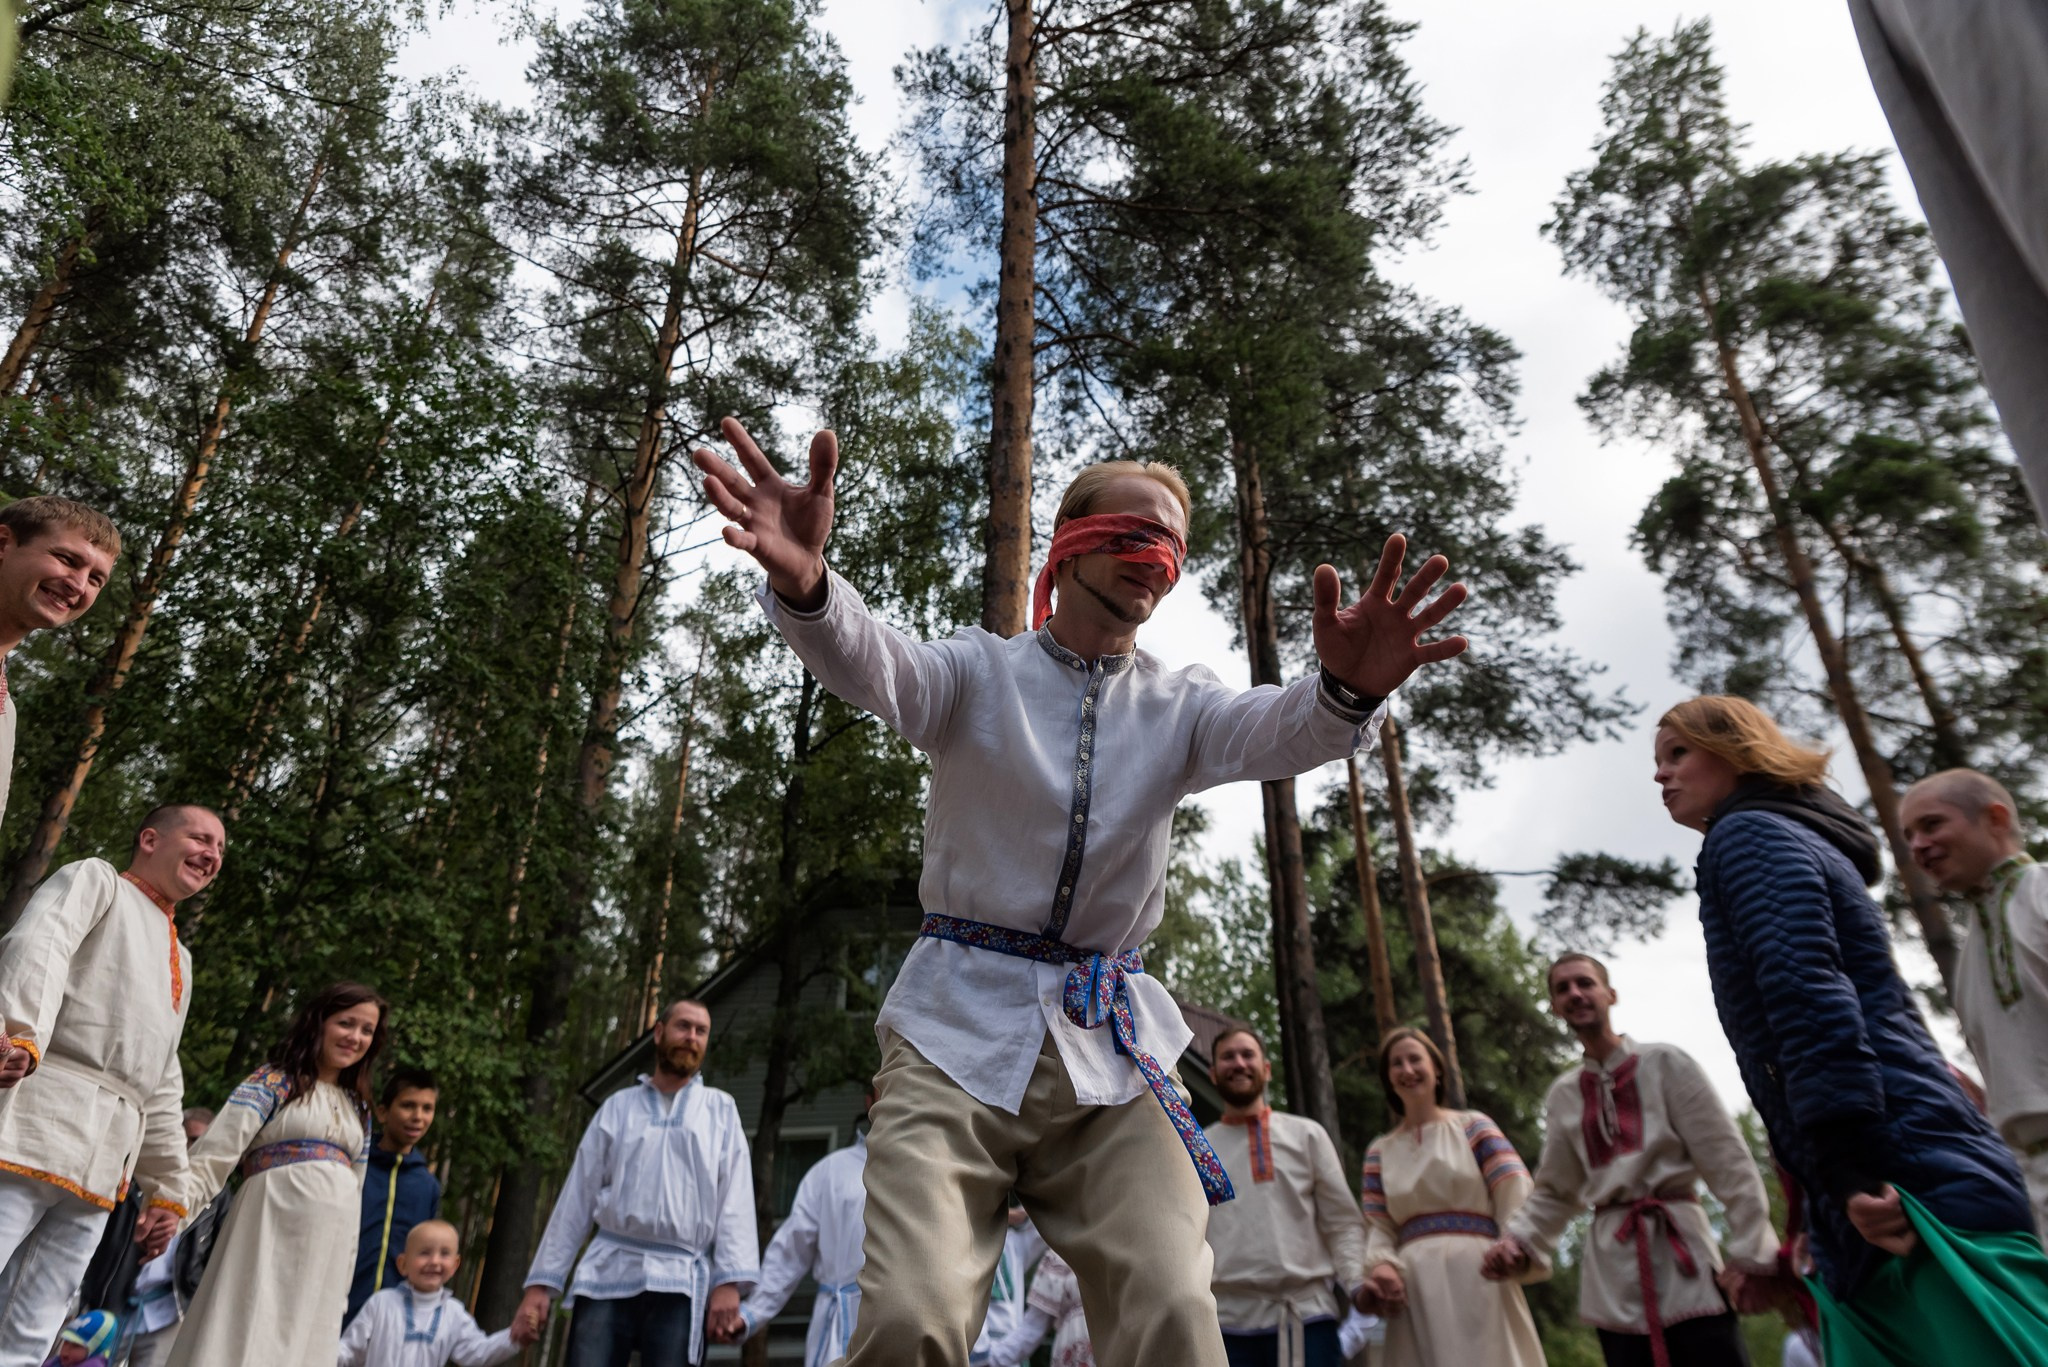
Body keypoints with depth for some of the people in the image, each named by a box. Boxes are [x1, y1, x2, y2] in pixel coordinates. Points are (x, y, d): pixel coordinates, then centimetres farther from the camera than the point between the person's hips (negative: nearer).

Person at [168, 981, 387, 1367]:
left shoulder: (358, 1109, 18)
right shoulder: (273, 1081, 1)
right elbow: (216, 1153, -12)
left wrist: (344, 1283, 17)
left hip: (329, 1250, 6)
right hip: (273, 1235, -6)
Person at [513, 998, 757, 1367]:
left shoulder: (721, 1109, 11)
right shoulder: (617, 1107, 14)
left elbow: (735, 1200, 2)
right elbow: (577, 1197, 12)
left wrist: (729, 1282, -11)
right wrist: (541, 1283, 5)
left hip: (679, 1280, -1)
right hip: (607, 1274, 1)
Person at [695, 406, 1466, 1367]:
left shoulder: (1178, 707, 11)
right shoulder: (979, 673, 5)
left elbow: (1274, 732, -9)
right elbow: (869, 663, -15)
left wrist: (1346, 691, -34)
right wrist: (802, 583, -39)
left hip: (1110, 1045, 2)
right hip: (960, 1027, -2)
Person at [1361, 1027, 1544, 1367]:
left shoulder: (1472, 1127, 9)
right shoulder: (1380, 1152, 17)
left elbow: (1516, 1193, -6)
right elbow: (1377, 1225, 10)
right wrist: (1382, 1265, -12)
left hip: (1478, 1276, -2)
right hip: (1416, 1288, 2)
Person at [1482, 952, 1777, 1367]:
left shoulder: (1665, 1064, 1)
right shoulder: (1562, 1095, 11)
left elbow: (1729, 1162, -2)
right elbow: (1554, 1191, 14)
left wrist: (1750, 1254, -9)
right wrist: (1518, 1239, -2)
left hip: (1680, 1249, -3)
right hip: (1613, 1276, 3)